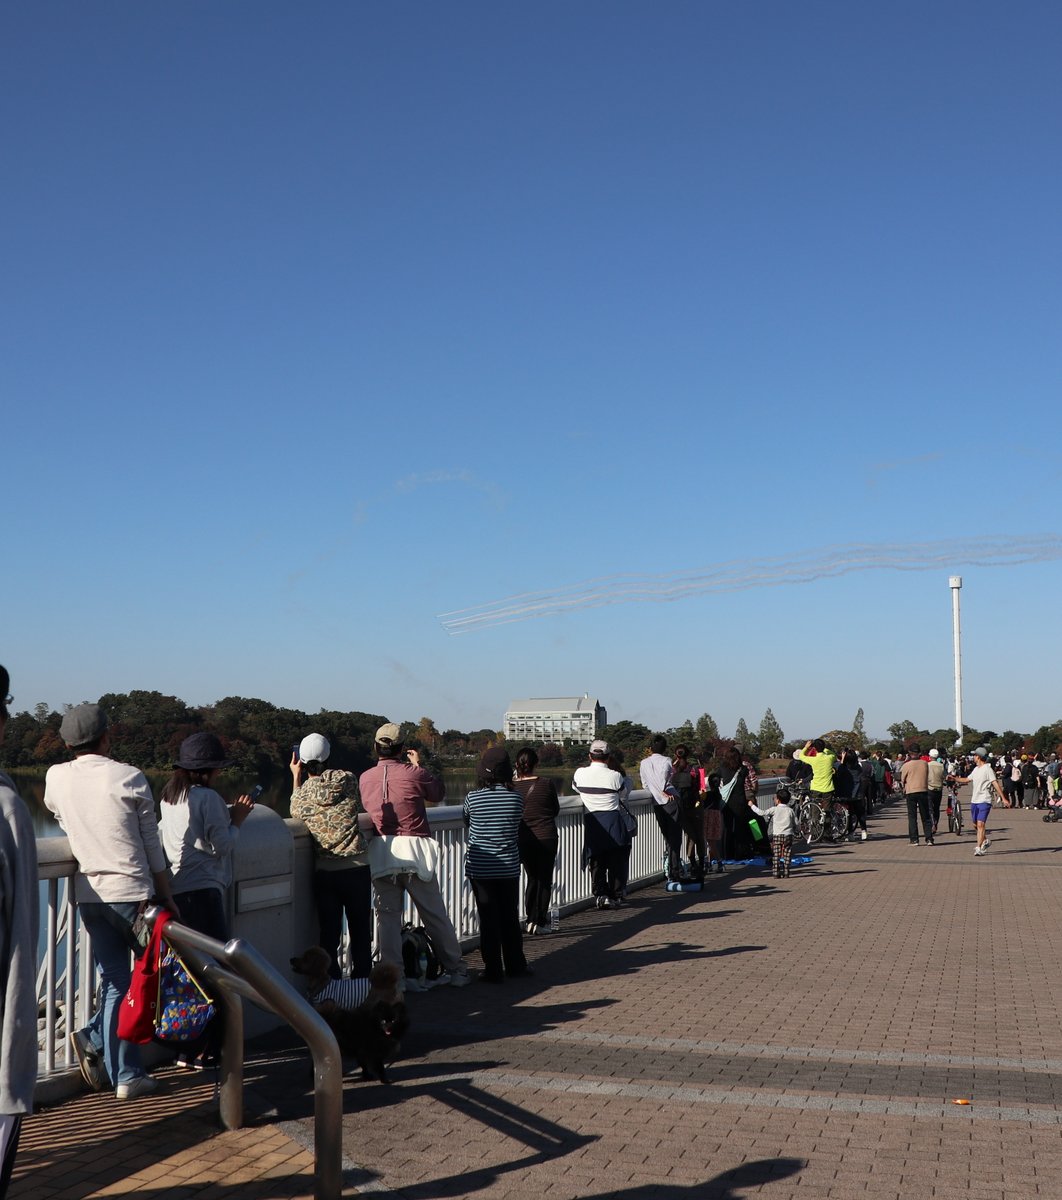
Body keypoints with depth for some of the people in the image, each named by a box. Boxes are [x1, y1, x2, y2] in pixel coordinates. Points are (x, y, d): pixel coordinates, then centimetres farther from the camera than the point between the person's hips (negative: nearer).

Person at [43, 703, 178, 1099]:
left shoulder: (55, 777, 2)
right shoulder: (128, 777, -8)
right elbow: (151, 844, -2)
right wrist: (167, 895, 7)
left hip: (88, 894, 5)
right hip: (132, 893, -5)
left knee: (115, 981, 10)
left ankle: (126, 1075, 5)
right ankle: (94, 1036, 6)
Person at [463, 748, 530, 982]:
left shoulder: (473, 798, -11)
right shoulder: (516, 798, -7)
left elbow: (466, 824, 4)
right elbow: (516, 826, 7)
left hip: (480, 868, -2)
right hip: (509, 867, 2)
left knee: (488, 919, 4)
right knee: (510, 917, 14)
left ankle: (493, 971, 8)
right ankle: (515, 966, 24)